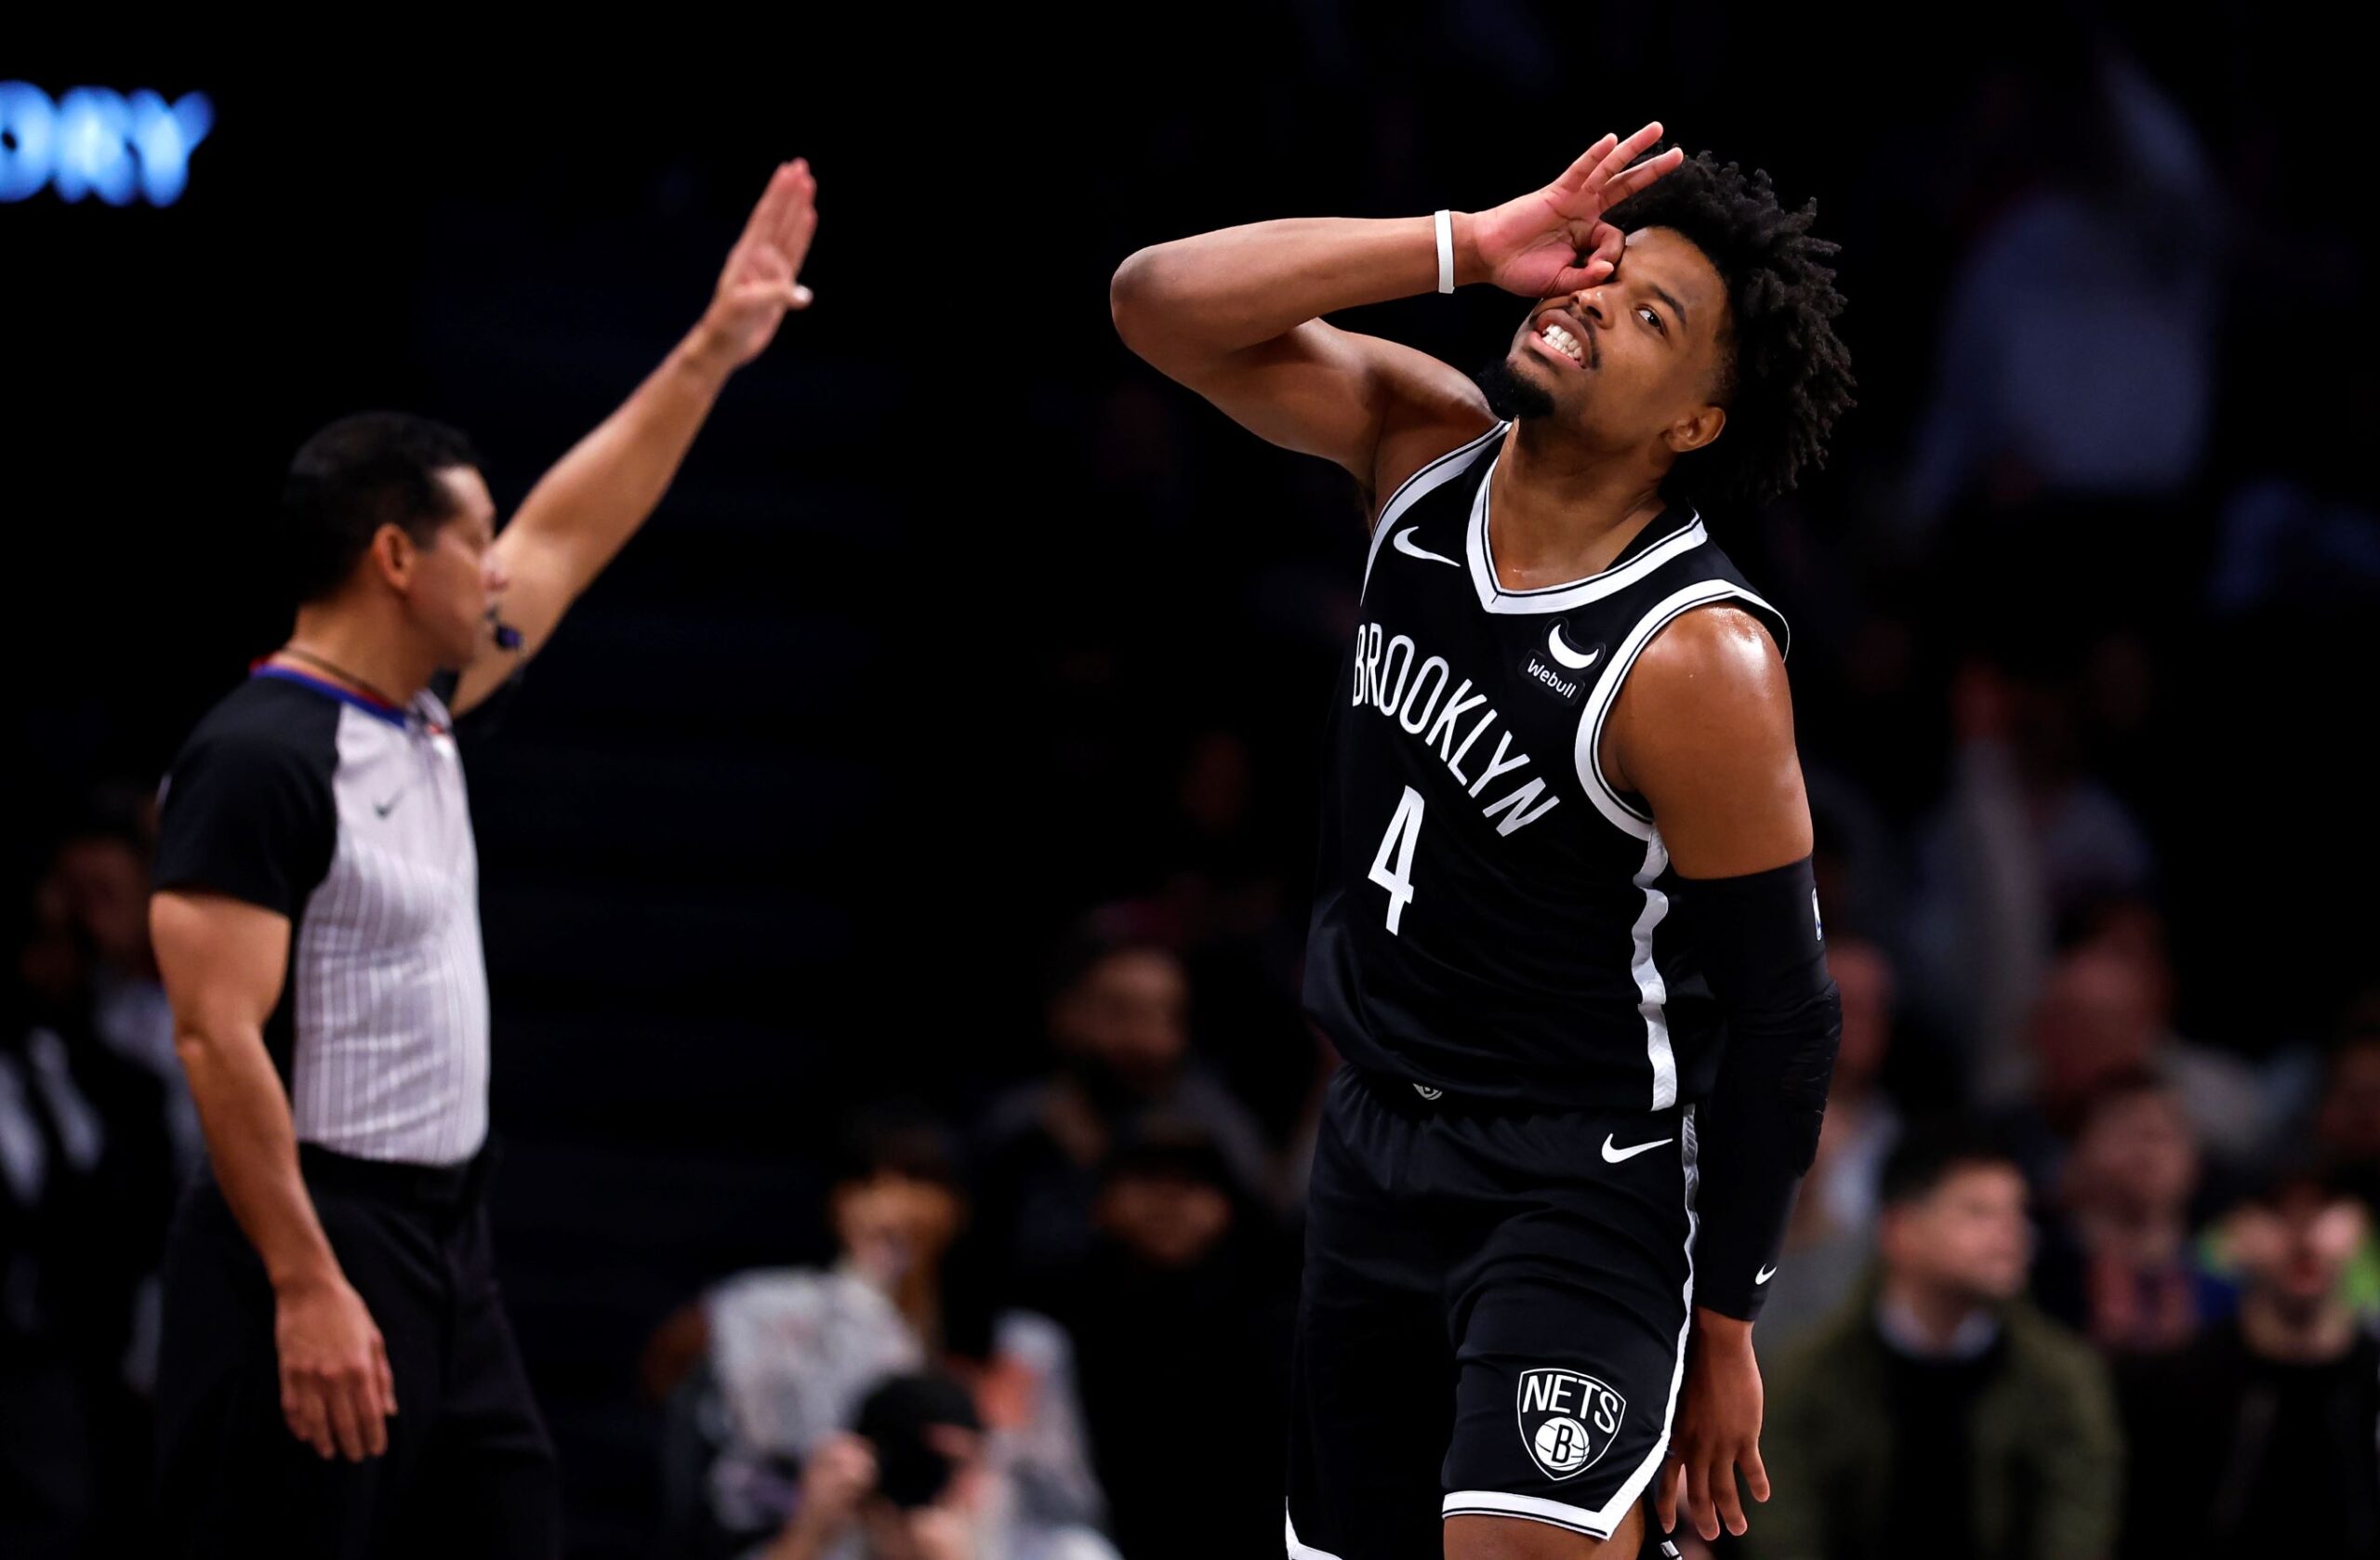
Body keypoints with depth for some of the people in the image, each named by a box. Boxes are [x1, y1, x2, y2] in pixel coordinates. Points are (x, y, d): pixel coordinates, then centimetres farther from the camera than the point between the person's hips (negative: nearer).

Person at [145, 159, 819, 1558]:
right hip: (319, 1241, -10)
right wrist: (307, 1288, -25)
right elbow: (219, 1036, -21)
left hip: (448, 1234, 10)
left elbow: (572, 535, 24)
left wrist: (715, 351, 24)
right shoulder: (262, 757, -16)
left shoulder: (424, 715, 11)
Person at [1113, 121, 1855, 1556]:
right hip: (1378, 1128, 7)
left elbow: (1784, 1015, -15)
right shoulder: (1425, 444, -4)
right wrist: (1467, 246, -22)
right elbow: (1161, 302, -13)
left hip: (1584, 1172, -7)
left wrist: (1723, 1330, -9)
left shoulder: (1700, 665, -22)